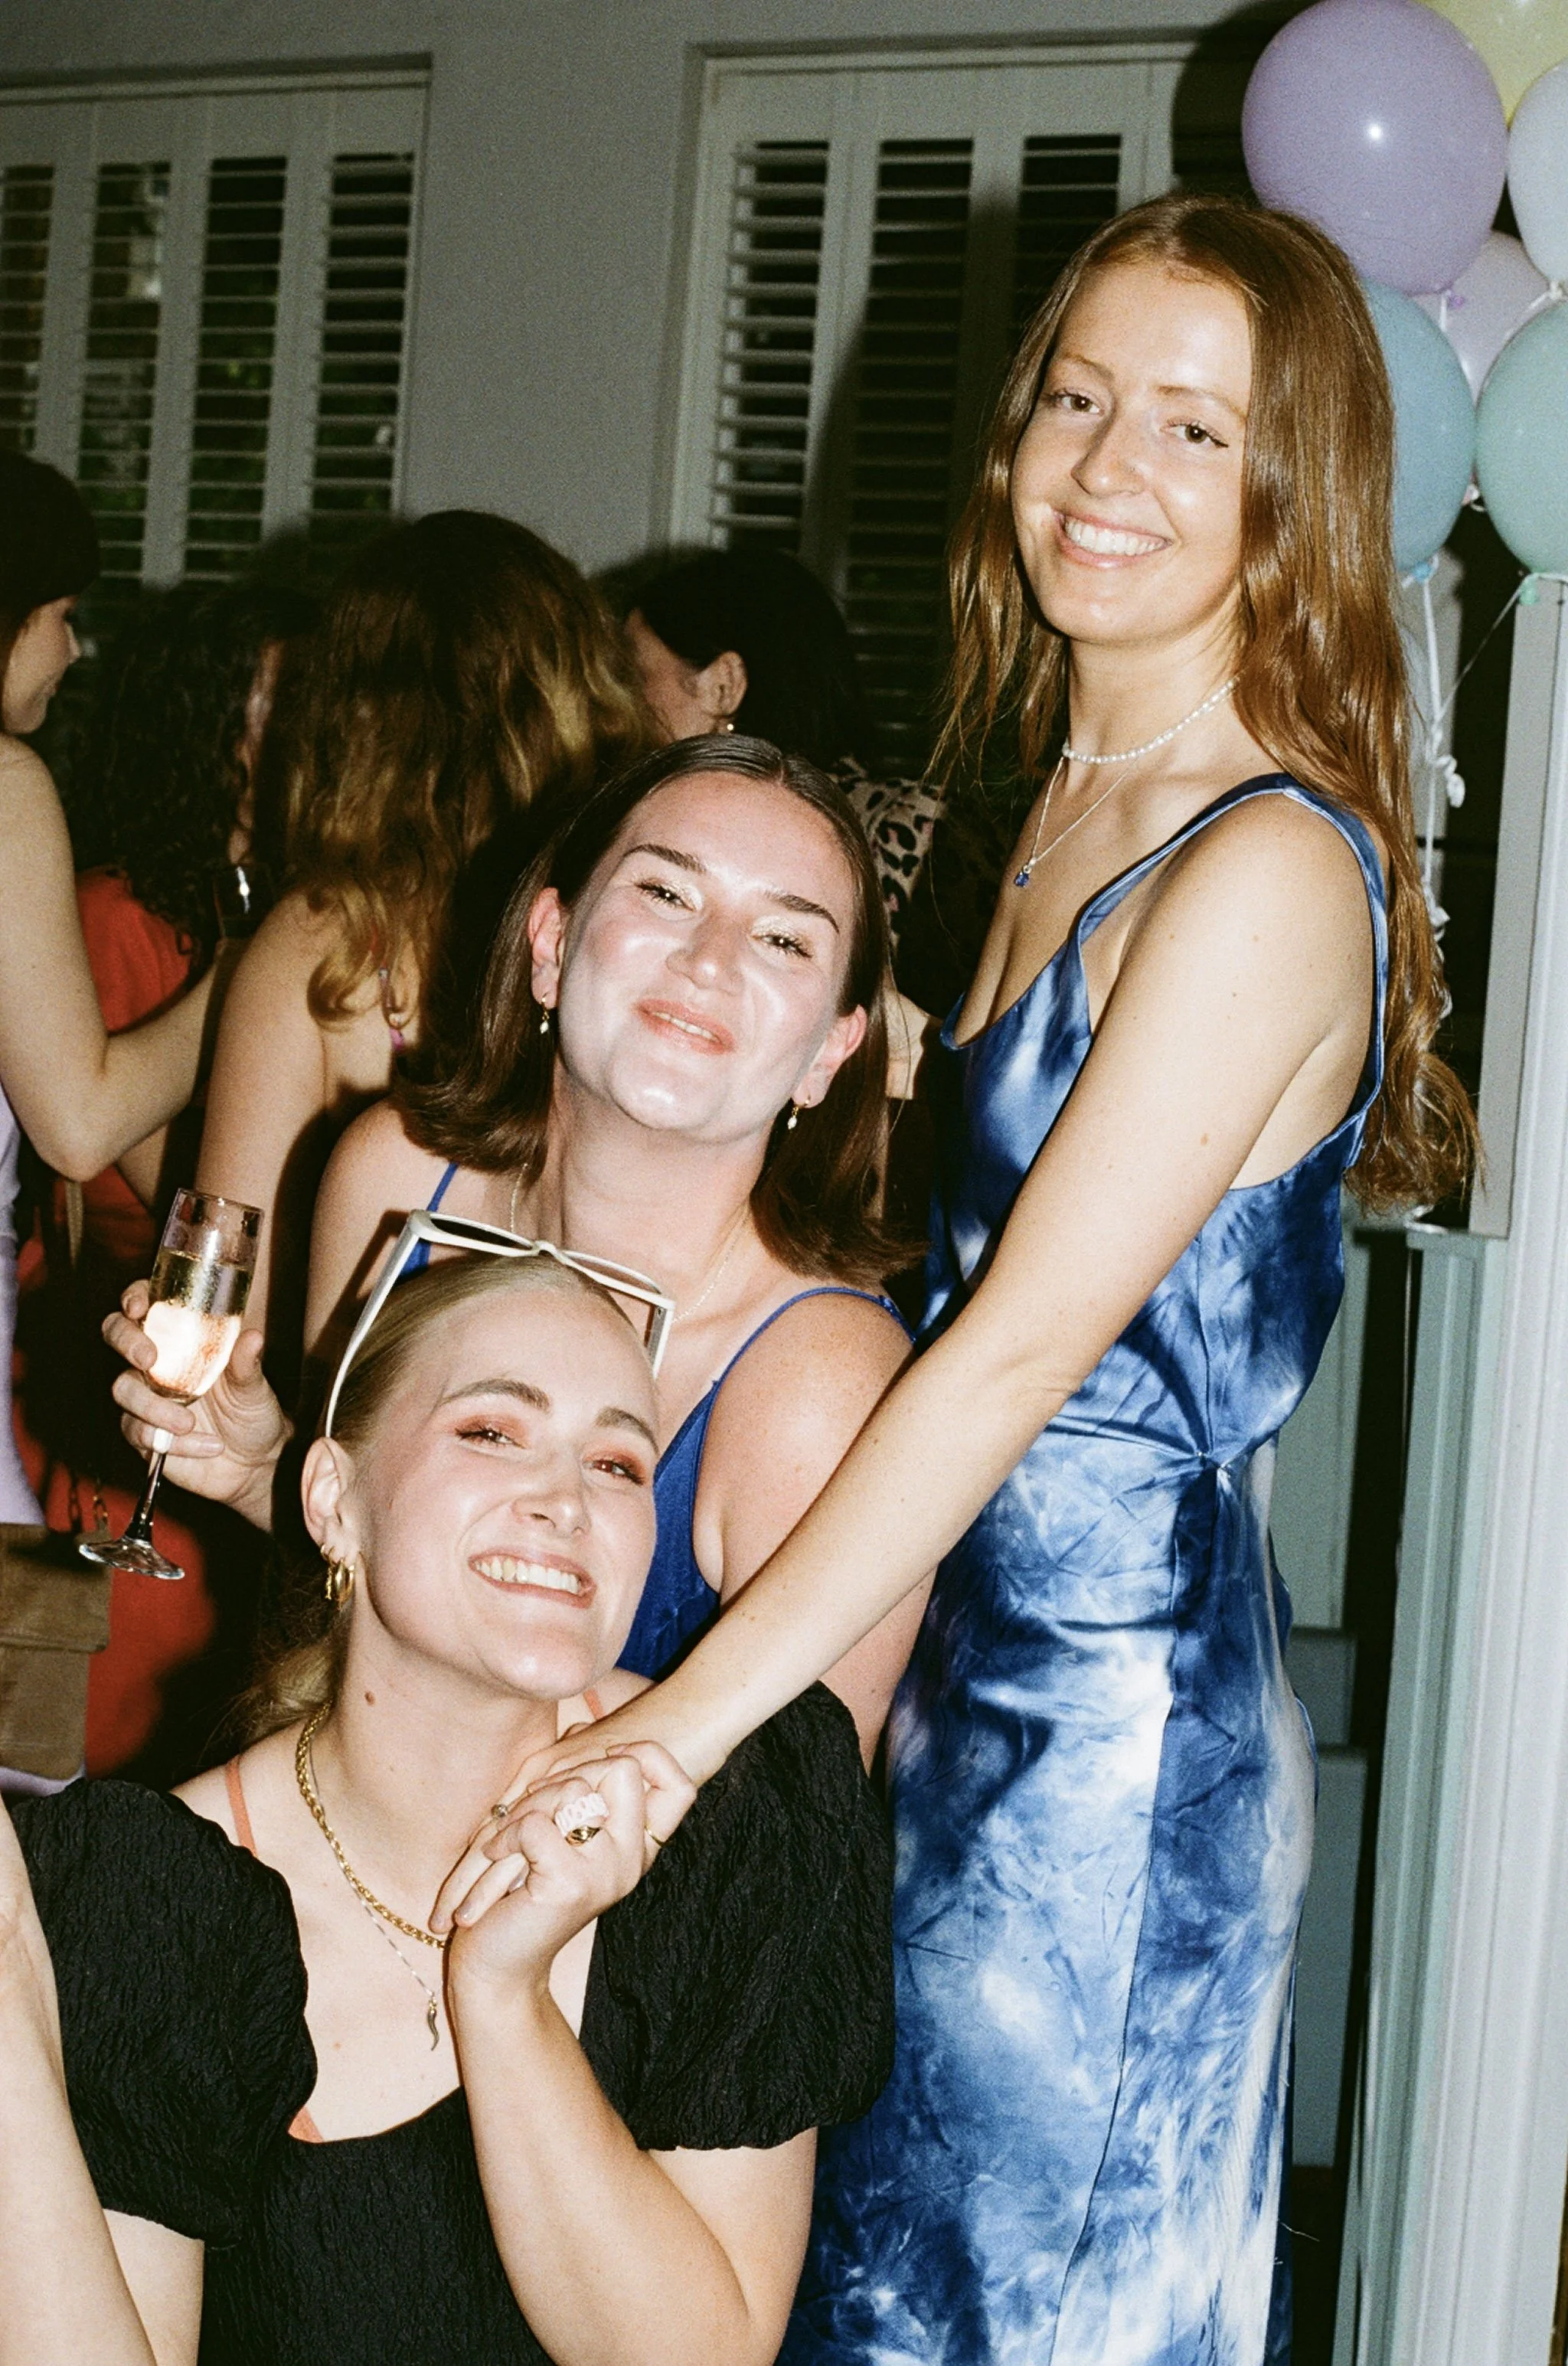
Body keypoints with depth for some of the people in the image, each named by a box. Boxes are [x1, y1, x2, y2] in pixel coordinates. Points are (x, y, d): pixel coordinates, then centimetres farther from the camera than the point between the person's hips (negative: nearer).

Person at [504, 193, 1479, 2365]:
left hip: (1120, 1717, -8)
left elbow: (1025, 1350, -24)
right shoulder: (1075, 802, 8)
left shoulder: (1271, 872, -20)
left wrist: (685, 1717, -25)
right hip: (968, 1655, 8)